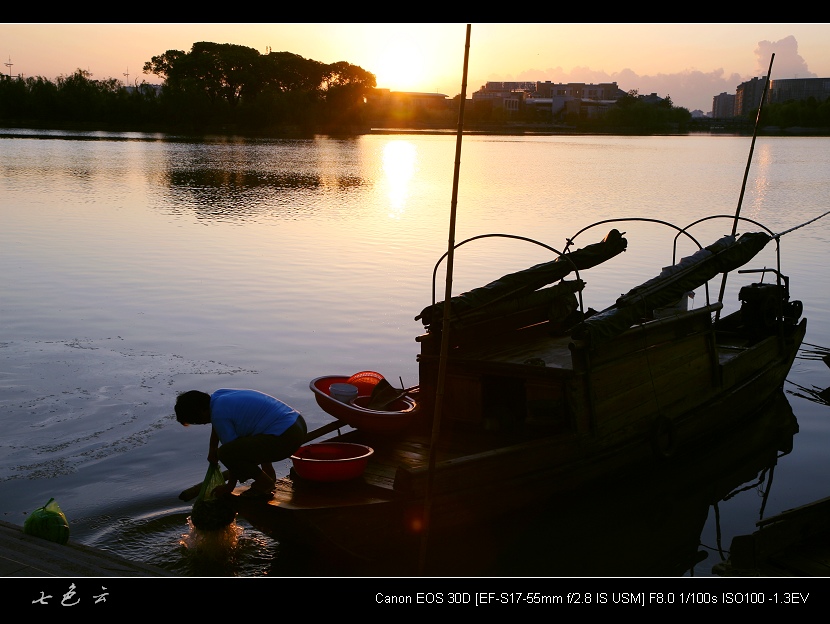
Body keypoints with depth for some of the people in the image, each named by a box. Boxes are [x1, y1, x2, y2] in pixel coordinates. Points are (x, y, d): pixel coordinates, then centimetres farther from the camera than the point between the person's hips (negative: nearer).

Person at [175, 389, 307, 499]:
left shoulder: (219, 414, -11)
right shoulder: (218, 395, 14)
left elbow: (233, 453, -5)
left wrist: (229, 487, 8)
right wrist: (212, 448, 43)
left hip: (285, 438, -10)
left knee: (225, 453, -14)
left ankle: (265, 484, 4)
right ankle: (268, 474, 25)